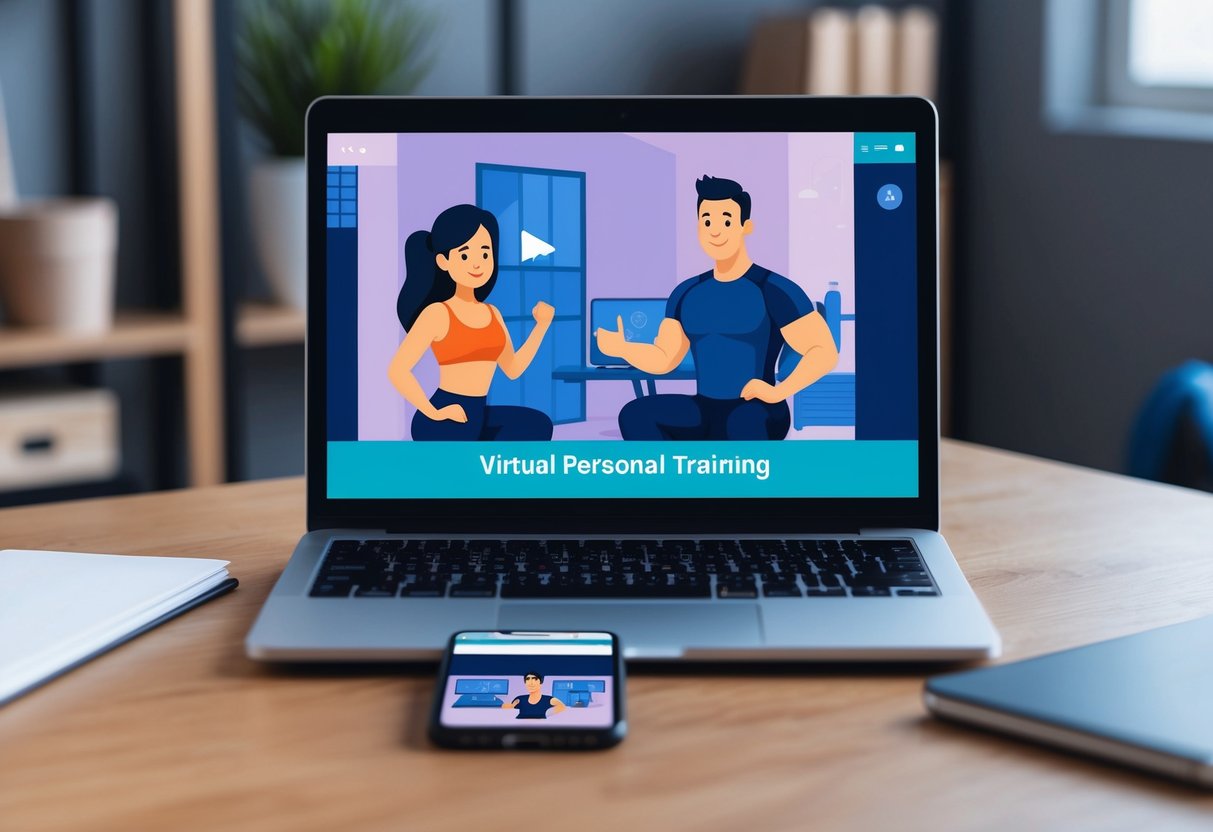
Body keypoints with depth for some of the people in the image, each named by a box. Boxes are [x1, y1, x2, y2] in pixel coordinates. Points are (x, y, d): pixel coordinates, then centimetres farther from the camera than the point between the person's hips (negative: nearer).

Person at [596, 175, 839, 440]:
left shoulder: (776, 291, -7)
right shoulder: (688, 293, 13)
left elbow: (825, 352, -10)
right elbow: (663, 360, 14)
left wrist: (778, 392, -24)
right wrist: (621, 348, -6)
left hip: (757, 415, -6)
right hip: (705, 416, 6)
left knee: (744, 424, -43)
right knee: (635, 415, -23)